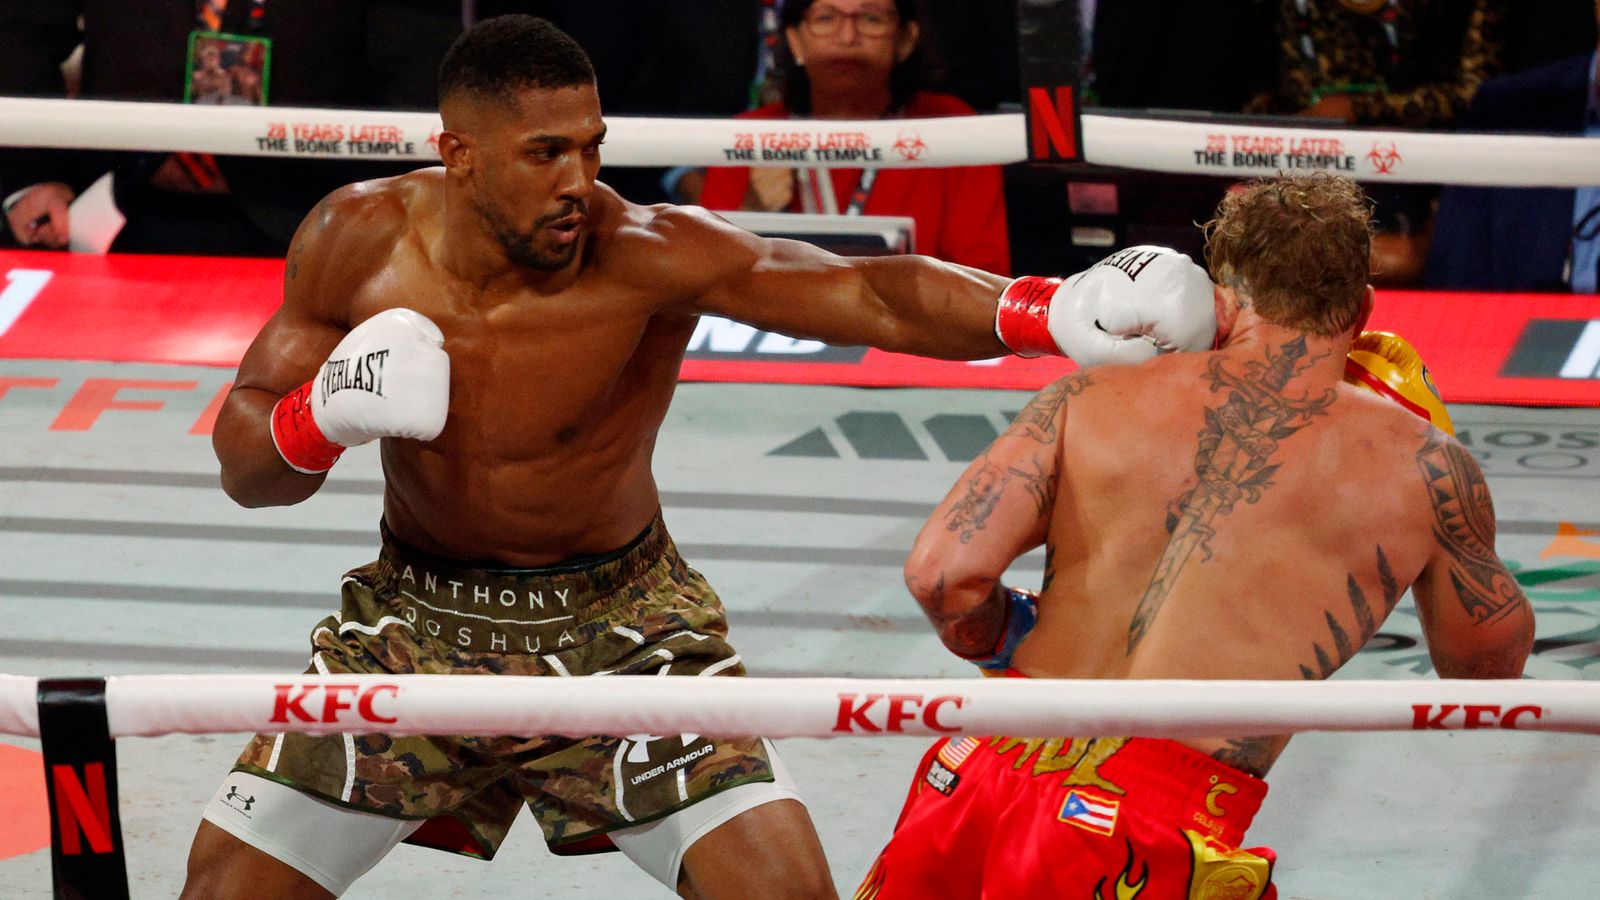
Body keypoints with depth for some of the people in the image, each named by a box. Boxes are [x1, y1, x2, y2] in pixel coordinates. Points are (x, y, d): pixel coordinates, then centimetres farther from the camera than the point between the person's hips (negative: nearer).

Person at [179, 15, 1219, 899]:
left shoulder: (647, 253, -24)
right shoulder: (358, 241, -14)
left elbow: (869, 293, -37)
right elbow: (244, 467, -4)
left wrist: (1049, 310, -54)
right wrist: (330, 413, -27)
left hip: (618, 628, -2)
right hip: (417, 623, 2)